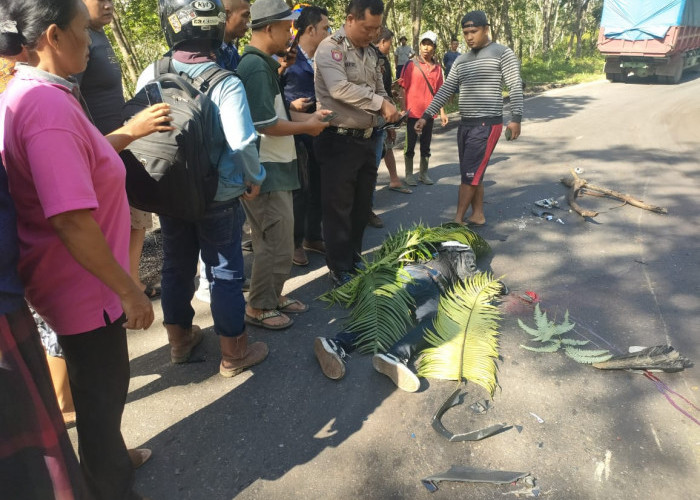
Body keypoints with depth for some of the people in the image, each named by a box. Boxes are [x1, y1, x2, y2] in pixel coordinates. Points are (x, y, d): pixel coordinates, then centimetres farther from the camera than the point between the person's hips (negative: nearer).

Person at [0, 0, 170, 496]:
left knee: (101, 384, 28)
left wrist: (130, 131, 16)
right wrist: (129, 291, -23)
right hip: (84, 286, -10)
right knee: (103, 390, 11)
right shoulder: (47, 105, -26)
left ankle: (105, 455, 52)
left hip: (76, 281, 10)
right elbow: (72, 219, -31)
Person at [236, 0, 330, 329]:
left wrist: (308, 117, 9)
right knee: (277, 243, -3)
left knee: (275, 240, 17)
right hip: (265, 171, -10)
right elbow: (267, 124, -23)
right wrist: (307, 127, -9)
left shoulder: (262, 64, 14)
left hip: (273, 167, 10)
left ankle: (273, 295, 31)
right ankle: (258, 308, 12)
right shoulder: (256, 67, -18)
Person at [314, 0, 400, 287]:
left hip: (367, 139, 8)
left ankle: (354, 259, 30)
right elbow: (339, 88, -25)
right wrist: (380, 103, -23)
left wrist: (389, 111, 1)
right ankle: (339, 269, 13)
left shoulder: (370, 53, 15)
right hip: (339, 141, -8)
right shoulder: (330, 48, -10)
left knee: (362, 206, 15)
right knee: (338, 208, 1)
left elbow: (379, 91, 22)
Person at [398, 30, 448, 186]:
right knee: (410, 145, 5)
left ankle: (424, 173, 24)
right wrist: (403, 109, -10)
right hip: (413, 113, -4)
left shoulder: (437, 68, 7)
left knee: (426, 146, 12)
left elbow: (438, 92, 13)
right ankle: (409, 175, 16)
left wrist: (442, 112, 10)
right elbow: (403, 88, -4)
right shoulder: (411, 65, -5)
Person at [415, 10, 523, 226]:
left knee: (470, 174, -7)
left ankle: (457, 220, -1)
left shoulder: (502, 53, -3)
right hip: (465, 124, 7)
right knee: (473, 174, 10)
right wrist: (426, 116, 3)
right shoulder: (461, 60, 14)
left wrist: (516, 118, -16)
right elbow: (445, 91, 11)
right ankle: (478, 216, 20)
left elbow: (516, 87, -7)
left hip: (487, 124, -7)